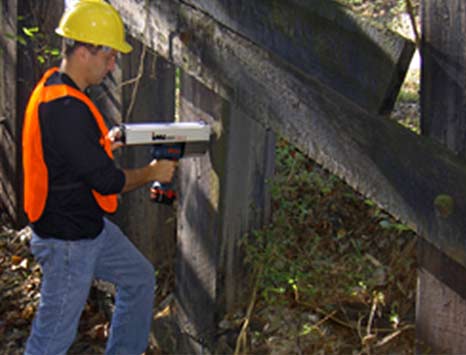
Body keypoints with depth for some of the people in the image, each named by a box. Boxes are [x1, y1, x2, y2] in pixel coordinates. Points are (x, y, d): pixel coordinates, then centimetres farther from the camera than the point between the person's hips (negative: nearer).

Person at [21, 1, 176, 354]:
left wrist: (104, 145, 8)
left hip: (91, 226, 10)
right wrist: (152, 173, -6)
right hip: (67, 241, -10)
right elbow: (107, 181, -22)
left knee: (140, 278, 24)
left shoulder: (54, 84, 3)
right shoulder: (67, 109, -29)